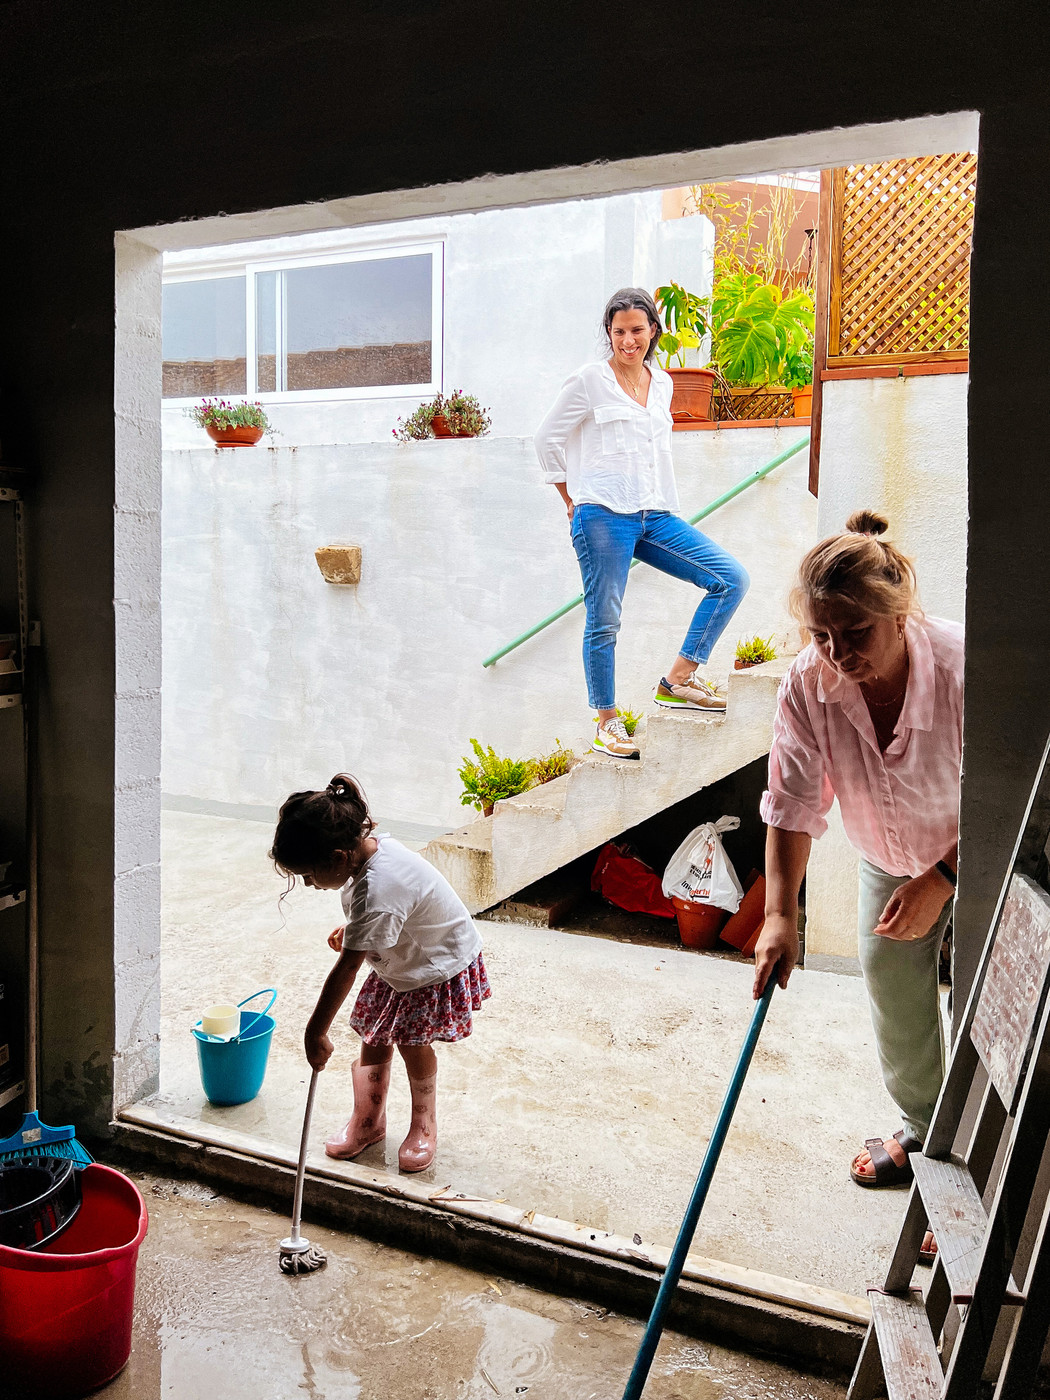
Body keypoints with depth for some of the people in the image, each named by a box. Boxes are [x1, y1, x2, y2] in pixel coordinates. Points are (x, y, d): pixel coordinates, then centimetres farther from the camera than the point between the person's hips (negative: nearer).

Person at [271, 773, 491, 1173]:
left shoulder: (376, 892, -41)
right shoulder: (366, 844, -15)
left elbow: (347, 968, -34)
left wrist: (316, 1031, -27)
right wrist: (350, 927, 14)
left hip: (439, 964, -8)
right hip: (398, 960, 8)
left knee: (413, 1044, 1)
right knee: (374, 1041, 9)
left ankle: (424, 1125, 27)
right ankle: (368, 1121, 29)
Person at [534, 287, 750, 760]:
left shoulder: (662, 383, 16)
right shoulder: (589, 380, 0)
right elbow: (547, 439, 4)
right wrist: (573, 499, 7)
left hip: (654, 515, 6)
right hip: (603, 517, -6)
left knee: (732, 579, -4)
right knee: (604, 620, -4)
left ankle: (677, 680, 0)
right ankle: (606, 723, 11)